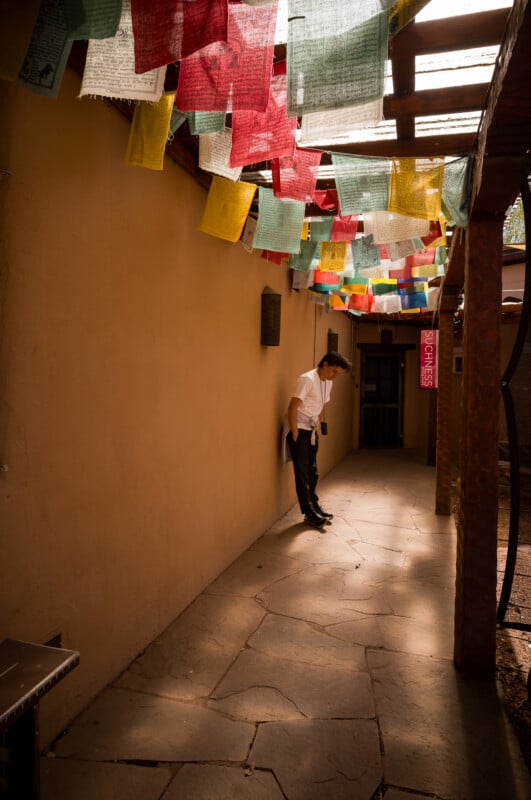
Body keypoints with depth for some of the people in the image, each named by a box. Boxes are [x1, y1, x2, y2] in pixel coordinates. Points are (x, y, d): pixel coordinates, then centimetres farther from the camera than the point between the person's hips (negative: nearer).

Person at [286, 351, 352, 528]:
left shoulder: (328, 383, 8)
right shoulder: (307, 379, -18)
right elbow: (292, 407, -20)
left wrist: (317, 429, 15)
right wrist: (295, 435, -20)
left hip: (311, 431, 8)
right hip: (299, 430, -8)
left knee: (312, 471, 15)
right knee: (302, 473, -3)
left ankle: (314, 507, 26)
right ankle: (310, 513, 3)